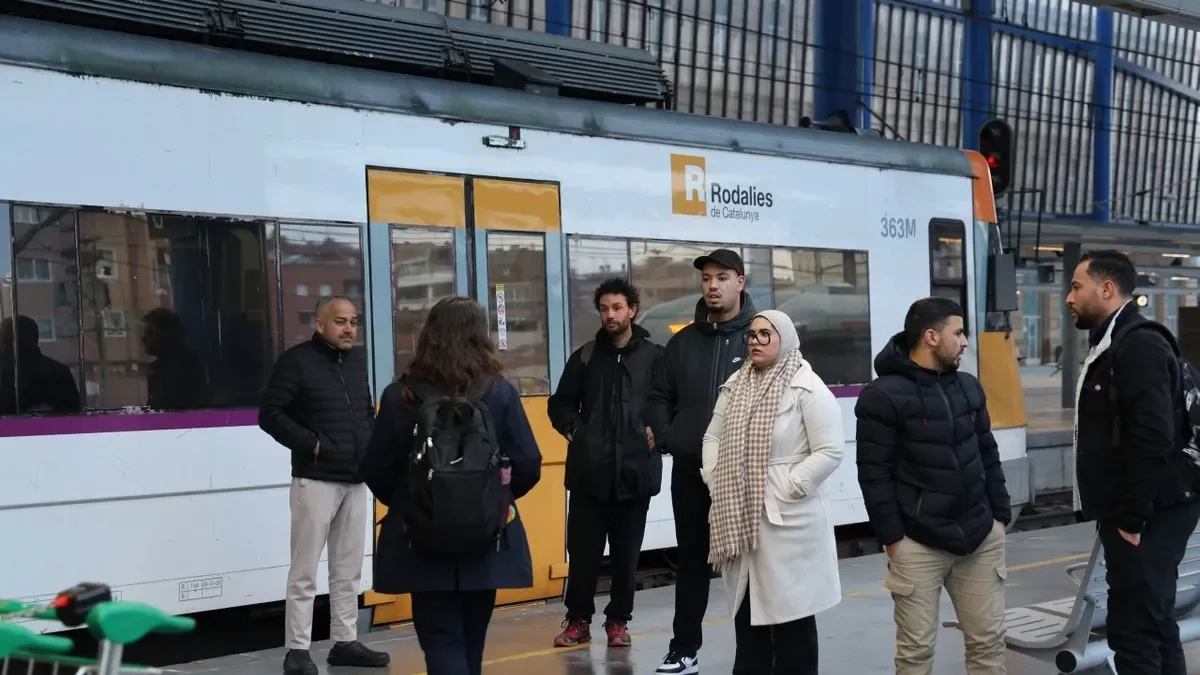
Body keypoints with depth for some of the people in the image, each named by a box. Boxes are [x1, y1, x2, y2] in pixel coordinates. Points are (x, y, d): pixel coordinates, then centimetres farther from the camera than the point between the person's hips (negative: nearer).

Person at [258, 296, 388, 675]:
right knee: (305, 571, -3)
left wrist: (371, 444, 7)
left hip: (356, 481, 7)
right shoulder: (296, 361, -7)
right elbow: (269, 414, -10)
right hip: (316, 480, -7)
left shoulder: (357, 360, 14)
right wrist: (310, 443, -16)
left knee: (348, 570, 11)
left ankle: (345, 642, 20)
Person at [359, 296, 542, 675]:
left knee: (442, 641, 3)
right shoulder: (499, 392, -7)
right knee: (470, 640, 19)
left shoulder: (401, 396, -8)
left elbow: (376, 471, -4)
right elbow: (528, 466, -6)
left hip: (423, 544, -2)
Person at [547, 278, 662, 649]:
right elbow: (560, 403, 15)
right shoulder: (585, 356, 7)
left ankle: (618, 620, 23)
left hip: (635, 469, -1)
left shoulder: (654, 357, -1)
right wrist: (573, 429, 1)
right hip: (590, 470, 1)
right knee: (583, 550, 5)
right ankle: (578, 619, 19)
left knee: (627, 553, 8)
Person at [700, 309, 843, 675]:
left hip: (787, 521, -6)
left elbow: (830, 451, -15)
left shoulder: (807, 387, -10)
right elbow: (713, 437, 17)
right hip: (739, 519, 6)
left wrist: (786, 491, -17)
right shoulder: (735, 385, 10)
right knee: (746, 608, 14)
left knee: (791, 609, 2)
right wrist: (715, 482, 3)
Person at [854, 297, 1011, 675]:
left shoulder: (969, 387, 11)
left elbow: (988, 455, 17)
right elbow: (874, 474, -11)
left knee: (988, 640, 10)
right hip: (918, 545, -6)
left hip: (981, 538, 6)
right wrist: (891, 537, -11)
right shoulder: (883, 396, -10)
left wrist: (1001, 515, 11)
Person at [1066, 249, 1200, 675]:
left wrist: (1131, 518, -22)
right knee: (1154, 623, 15)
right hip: (1138, 513, 11)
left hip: (1149, 516, -11)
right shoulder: (1114, 346, 16)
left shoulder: (1139, 345, -16)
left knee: (1133, 630, -9)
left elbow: (1154, 441, -25)